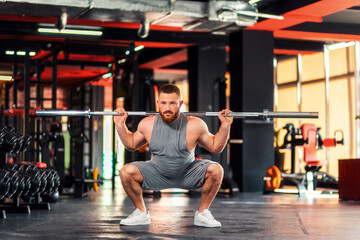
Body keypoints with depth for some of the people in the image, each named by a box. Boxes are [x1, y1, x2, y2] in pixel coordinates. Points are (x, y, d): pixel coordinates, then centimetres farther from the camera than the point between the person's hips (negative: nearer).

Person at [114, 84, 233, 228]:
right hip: (157, 175, 1)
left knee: (216, 170, -26)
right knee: (126, 172, -23)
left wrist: (225, 126, -18)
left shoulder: (194, 125, -18)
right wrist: (120, 125, -4)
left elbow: (215, 148, -5)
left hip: (188, 175, -1)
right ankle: (141, 213, 2)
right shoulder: (147, 124, -12)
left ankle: (202, 214, -4)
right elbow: (131, 145, 8)